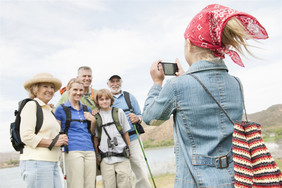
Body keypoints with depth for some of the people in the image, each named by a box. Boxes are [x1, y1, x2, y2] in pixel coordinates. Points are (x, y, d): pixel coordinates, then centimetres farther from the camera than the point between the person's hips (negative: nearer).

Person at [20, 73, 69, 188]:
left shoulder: (49, 110, 22)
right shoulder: (31, 105, -4)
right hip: (36, 162, -8)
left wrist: (61, 140, 8)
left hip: (53, 163, 8)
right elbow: (26, 136, -14)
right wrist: (53, 142, -14)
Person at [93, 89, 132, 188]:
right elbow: (95, 138, 10)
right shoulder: (96, 117, 6)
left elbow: (125, 132, 12)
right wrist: (97, 156, 8)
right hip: (105, 158, 0)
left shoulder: (119, 112, 7)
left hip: (122, 157, 0)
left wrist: (129, 150, 10)